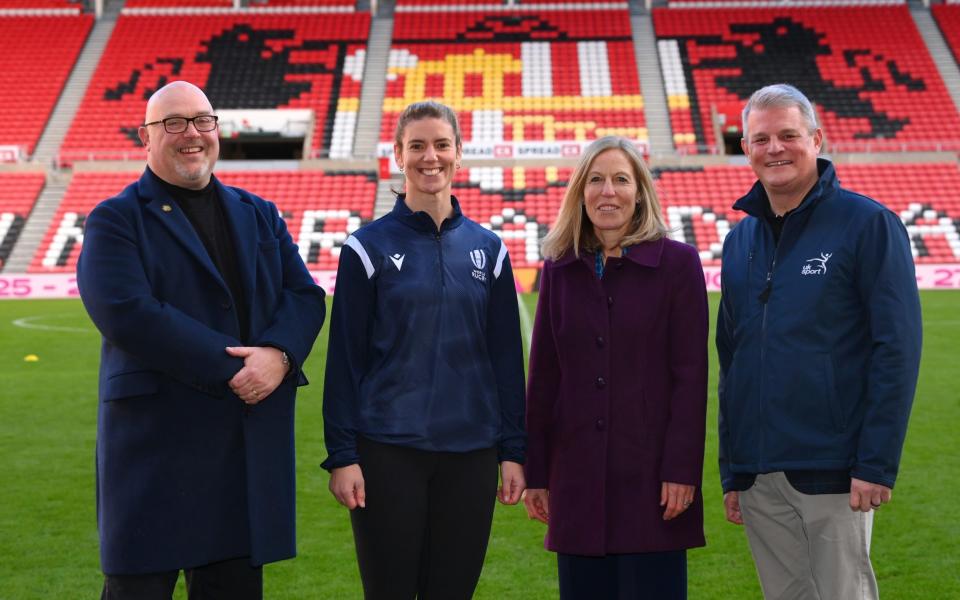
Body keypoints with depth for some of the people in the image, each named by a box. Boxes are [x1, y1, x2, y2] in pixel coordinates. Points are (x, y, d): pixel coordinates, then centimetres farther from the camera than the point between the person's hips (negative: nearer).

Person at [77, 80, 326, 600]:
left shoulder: (259, 215, 16)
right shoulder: (115, 221, -1)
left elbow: (304, 296, 7)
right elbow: (126, 313, -16)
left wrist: (278, 354, -15)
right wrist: (230, 368, -18)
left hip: (253, 446, 5)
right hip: (155, 445, -4)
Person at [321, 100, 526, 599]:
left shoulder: (487, 249, 7)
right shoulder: (369, 247, -1)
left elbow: (506, 357, 8)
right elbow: (345, 358, -2)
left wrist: (513, 450, 5)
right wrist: (341, 454, -7)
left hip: (470, 453, 3)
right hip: (388, 451, -2)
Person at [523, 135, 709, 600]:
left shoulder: (677, 263, -2)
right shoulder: (559, 270, 9)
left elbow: (690, 375, -6)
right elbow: (543, 377, 10)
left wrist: (681, 469, -12)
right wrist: (535, 472, 7)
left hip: (650, 473, -4)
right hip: (578, 474, 4)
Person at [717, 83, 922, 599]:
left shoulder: (867, 224, -5)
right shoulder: (740, 241, 12)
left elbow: (897, 350, -10)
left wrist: (877, 464, -16)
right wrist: (731, 471, 12)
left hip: (834, 473, -5)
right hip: (758, 479, 5)